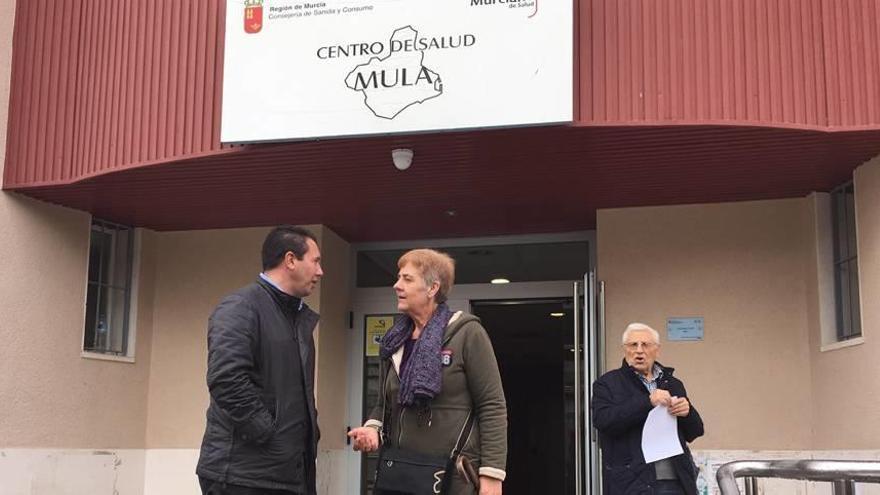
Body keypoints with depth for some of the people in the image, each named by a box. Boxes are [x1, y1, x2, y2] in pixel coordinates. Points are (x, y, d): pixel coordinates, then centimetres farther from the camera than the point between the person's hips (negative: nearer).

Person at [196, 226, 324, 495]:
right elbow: (226, 380, -23)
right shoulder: (240, 307, -10)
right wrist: (269, 435, -19)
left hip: (291, 471, 8)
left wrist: (308, 432, 10)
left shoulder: (301, 316, 18)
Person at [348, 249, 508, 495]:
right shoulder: (394, 341, 11)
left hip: (454, 475, -6)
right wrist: (373, 428, -3)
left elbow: (492, 407, -10)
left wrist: (491, 474, -15)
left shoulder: (466, 333, -7)